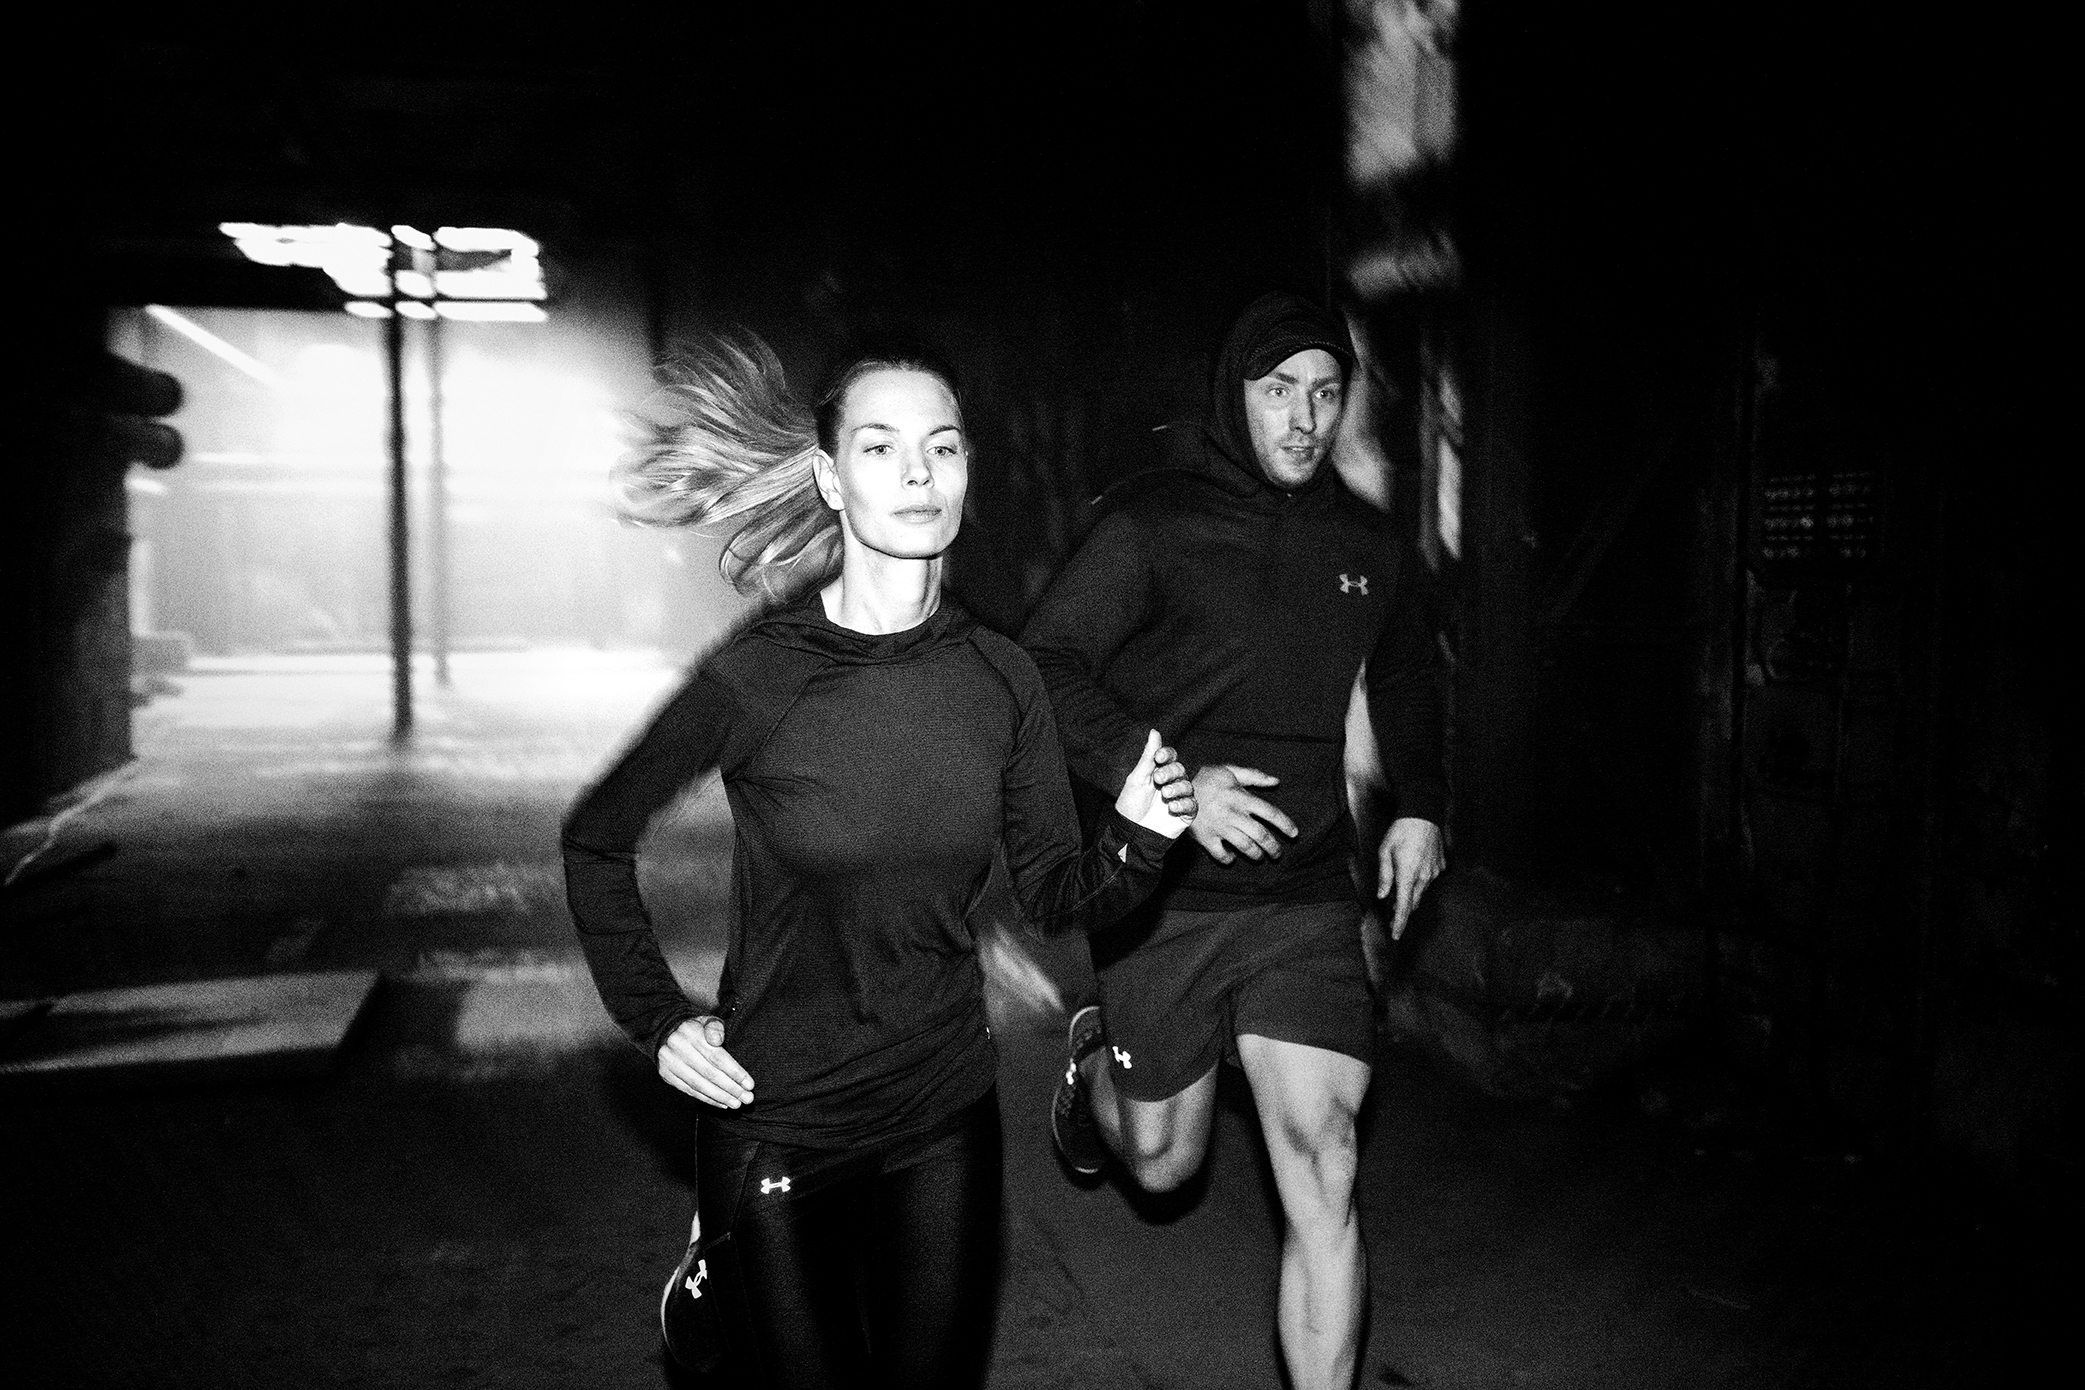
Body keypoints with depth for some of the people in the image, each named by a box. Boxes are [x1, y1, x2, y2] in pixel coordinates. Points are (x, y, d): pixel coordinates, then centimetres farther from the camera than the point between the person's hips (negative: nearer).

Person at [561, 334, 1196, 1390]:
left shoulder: (1000, 679, -6)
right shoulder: (756, 676, -16)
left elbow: (1054, 898, 1)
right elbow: (595, 839, -1)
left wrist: (1133, 839, -17)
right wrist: (655, 1022, -5)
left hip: (945, 1115, 3)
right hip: (774, 1120, -3)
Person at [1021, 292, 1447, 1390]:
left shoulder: (1368, 547, 7)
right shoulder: (1153, 523, -8)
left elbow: (1407, 677, 26)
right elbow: (1045, 667, -11)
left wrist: (1418, 805, 16)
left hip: (1308, 897, 3)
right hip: (1166, 894, -2)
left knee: (1322, 1169, -8)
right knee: (1163, 1165, 16)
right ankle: (1095, 1057, 49)